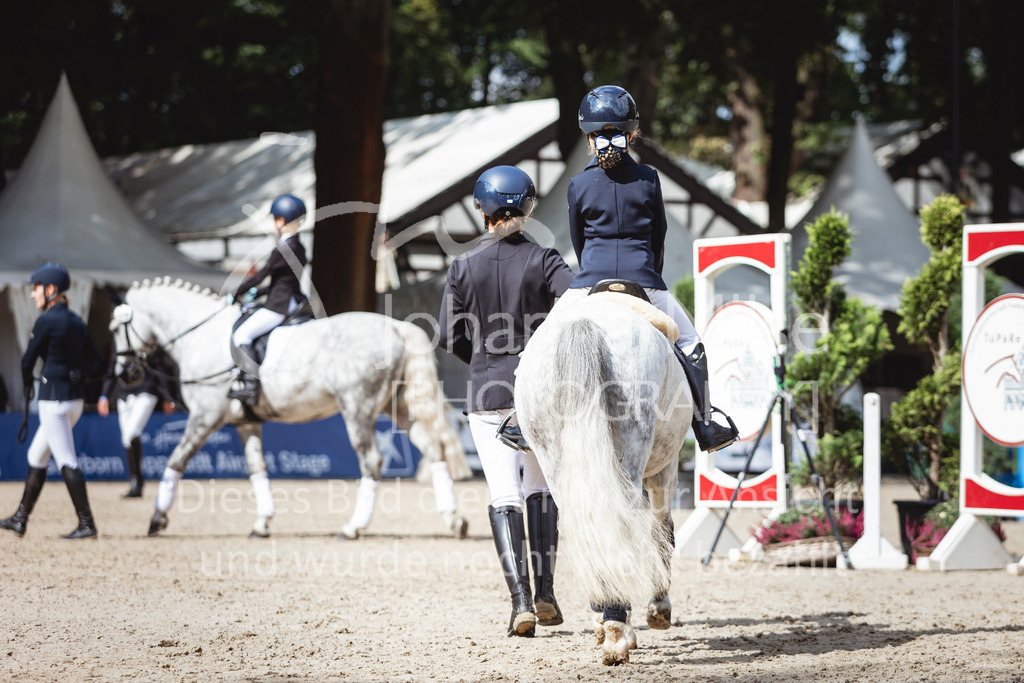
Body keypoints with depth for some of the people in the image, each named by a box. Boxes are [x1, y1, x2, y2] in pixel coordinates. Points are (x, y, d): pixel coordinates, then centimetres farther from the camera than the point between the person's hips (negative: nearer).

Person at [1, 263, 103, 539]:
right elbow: (95, 363, 13)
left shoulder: (46, 321, -13)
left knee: (67, 462, -6)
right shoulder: (76, 321, 11)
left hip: (55, 401, -9)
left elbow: (28, 361, -6)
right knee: (37, 456, 17)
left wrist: (27, 385, 12)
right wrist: (74, 374, 8)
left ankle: (86, 524, -8)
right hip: (76, 398, 9)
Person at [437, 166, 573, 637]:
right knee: (540, 488, 17)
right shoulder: (543, 261, -4)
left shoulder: (464, 267, -2)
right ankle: (545, 593, 14)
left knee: (504, 496, -1)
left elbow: (449, 337, -1)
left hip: (488, 392, 0)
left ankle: (521, 601, -12)